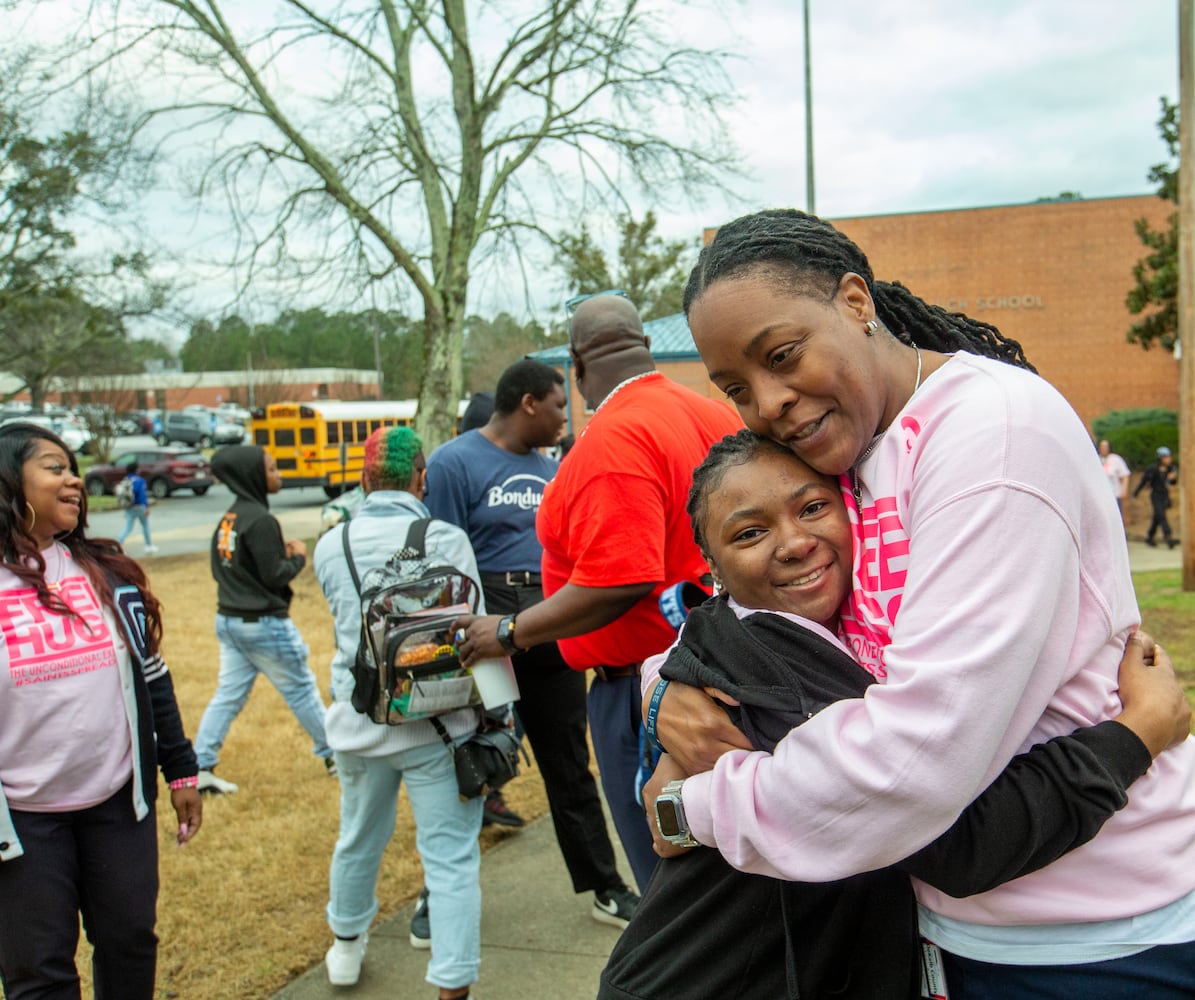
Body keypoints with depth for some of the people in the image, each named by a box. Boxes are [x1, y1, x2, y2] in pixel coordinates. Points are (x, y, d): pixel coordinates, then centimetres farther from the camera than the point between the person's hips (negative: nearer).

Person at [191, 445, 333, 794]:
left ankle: (201, 767, 8)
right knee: (302, 690, 7)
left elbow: (221, 567, 13)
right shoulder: (260, 520, -20)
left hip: (228, 619, 8)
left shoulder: (228, 518, 7)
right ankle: (333, 754, 21)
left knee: (228, 695, 10)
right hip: (264, 624, -8)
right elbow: (275, 576, -21)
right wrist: (298, 557, -3)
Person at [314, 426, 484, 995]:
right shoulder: (445, 540, -12)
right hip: (435, 721, -4)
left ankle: (346, 947, 47)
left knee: (358, 840, 25)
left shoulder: (330, 545, 0)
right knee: (451, 858, 3)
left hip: (357, 721, 5)